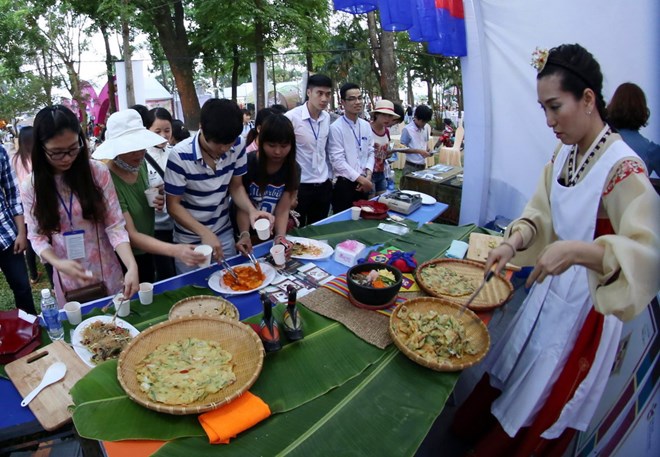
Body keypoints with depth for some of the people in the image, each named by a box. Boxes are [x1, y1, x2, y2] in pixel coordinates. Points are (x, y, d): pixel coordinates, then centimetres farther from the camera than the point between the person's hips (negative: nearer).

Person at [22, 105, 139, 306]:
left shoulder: (98, 172, -11)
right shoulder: (32, 186, -5)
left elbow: (115, 226, -13)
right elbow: (37, 236, -2)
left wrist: (132, 266, -27)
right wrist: (58, 263, -22)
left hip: (107, 273, -1)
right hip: (68, 278, 1)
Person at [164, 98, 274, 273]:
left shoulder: (237, 146, -13)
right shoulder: (180, 156, -24)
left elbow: (236, 186, -2)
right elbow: (173, 205, -18)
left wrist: (252, 210, -22)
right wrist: (204, 232, -32)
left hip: (224, 234, 3)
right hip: (190, 240, -3)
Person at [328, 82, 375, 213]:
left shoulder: (366, 126, 7)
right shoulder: (336, 128, -12)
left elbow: (370, 152, 10)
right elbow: (338, 161, -17)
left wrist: (368, 175, -6)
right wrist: (360, 178, -16)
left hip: (363, 183, 6)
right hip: (344, 184, -6)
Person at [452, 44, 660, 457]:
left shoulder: (624, 169, -25)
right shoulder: (564, 154, -1)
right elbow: (542, 213, 2)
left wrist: (577, 251, -45)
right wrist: (516, 241, -16)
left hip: (587, 300, -7)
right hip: (550, 287, 7)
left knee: (545, 404, 15)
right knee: (512, 372, 25)